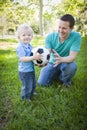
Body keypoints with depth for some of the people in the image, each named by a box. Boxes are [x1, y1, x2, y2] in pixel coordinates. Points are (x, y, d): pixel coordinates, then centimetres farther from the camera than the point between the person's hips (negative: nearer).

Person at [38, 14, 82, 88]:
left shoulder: (76, 36, -24)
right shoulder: (50, 37, -17)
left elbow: (72, 57, -30)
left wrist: (61, 59, -52)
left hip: (66, 62, -2)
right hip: (53, 63, 3)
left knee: (72, 66, -37)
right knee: (42, 82, -11)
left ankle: (66, 80, 0)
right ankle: (57, 74, 22)